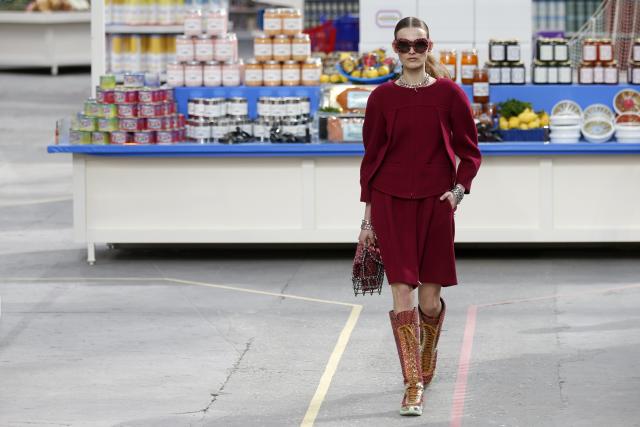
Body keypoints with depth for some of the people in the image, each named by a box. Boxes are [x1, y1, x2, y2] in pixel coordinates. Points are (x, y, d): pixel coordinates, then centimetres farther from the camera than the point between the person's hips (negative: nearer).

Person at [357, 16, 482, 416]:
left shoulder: (449, 93, 0)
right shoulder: (382, 97, 2)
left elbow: (470, 150, 7)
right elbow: (372, 156, 7)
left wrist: (459, 189, -9)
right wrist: (368, 217, 7)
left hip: (435, 204, 0)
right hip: (391, 203, 0)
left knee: (430, 300, 5)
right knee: (402, 295, -8)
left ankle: (428, 354, 37)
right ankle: (413, 386, -6)